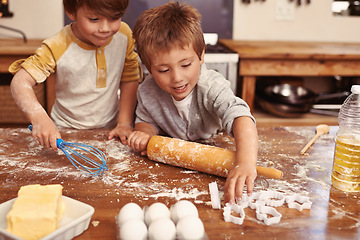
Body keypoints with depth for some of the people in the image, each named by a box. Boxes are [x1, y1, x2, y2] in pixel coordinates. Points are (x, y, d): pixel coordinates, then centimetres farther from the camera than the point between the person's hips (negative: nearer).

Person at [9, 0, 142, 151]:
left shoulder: (124, 35, -10)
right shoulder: (57, 48, -20)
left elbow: (130, 79, 0)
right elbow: (20, 81, -23)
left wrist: (125, 123, -4)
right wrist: (39, 118, -41)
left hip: (109, 129, 0)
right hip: (66, 131, 0)